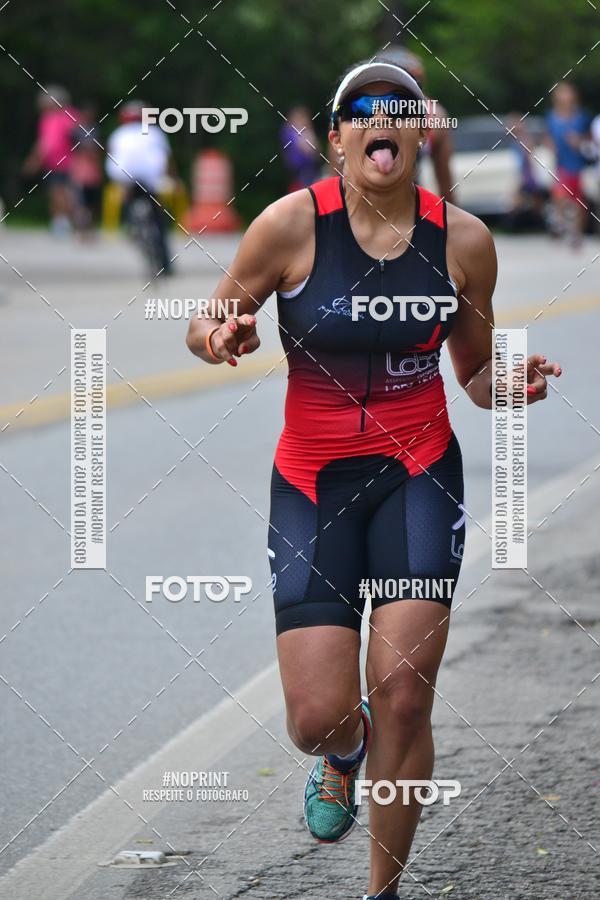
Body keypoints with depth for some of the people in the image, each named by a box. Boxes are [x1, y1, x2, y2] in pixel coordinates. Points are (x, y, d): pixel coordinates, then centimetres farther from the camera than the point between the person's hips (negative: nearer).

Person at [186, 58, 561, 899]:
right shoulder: (293, 224, -10)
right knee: (318, 716, -7)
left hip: (419, 477, 1)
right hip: (313, 482, -1)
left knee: (403, 696, -12)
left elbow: (476, 376, 9)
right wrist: (223, 340, -21)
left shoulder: (463, 240, -4)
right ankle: (344, 756, 35)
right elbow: (206, 327, 2)